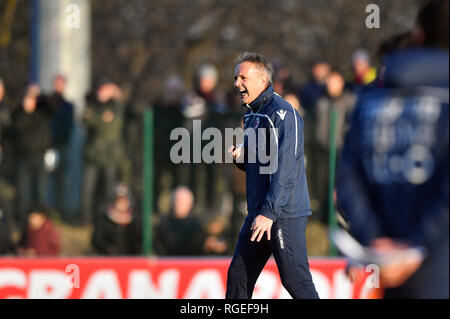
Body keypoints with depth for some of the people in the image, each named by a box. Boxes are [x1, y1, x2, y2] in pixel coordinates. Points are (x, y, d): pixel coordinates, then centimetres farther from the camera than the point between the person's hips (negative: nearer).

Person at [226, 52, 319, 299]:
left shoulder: (282, 114, -14)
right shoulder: (252, 115, 16)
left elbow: (285, 170, -20)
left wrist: (269, 213, -25)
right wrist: (241, 156, 2)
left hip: (285, 214, -9)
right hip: (257, 213, 9)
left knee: (295, 279, -7)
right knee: (238, 274, 7)